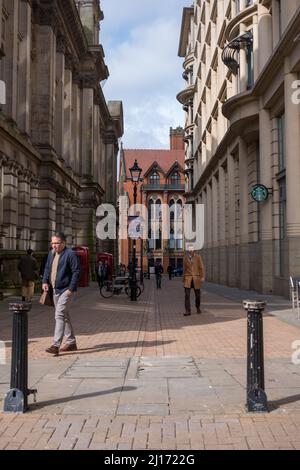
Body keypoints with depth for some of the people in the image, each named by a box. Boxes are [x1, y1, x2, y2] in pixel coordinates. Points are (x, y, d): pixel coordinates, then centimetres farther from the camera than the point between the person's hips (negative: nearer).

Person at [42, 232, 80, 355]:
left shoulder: (70, 254, -13)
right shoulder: (51, 253, 12)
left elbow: (76, 272, -16)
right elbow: (47, 269, 21)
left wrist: (71, 289, -20)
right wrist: (45, 281, 5)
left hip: (65, 290, -9)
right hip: (55, 290, 9)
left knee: (59, 315, -16)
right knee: (64, 316, 15)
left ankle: (56, 345, -17)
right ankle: (71, 343, 26)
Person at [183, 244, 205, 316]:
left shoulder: (198, 257, -1)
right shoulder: (185, 258, 5)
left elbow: (201, 267, -3)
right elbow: (184, 269, 11)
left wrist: (202, 277, -14)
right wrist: (184, 280, 12)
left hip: (196, 278, 0)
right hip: (188, 278, 0)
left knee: (197, 295, 6)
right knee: (187, 295, -12)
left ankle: (198, 307, 33)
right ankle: (188, 311, -12)